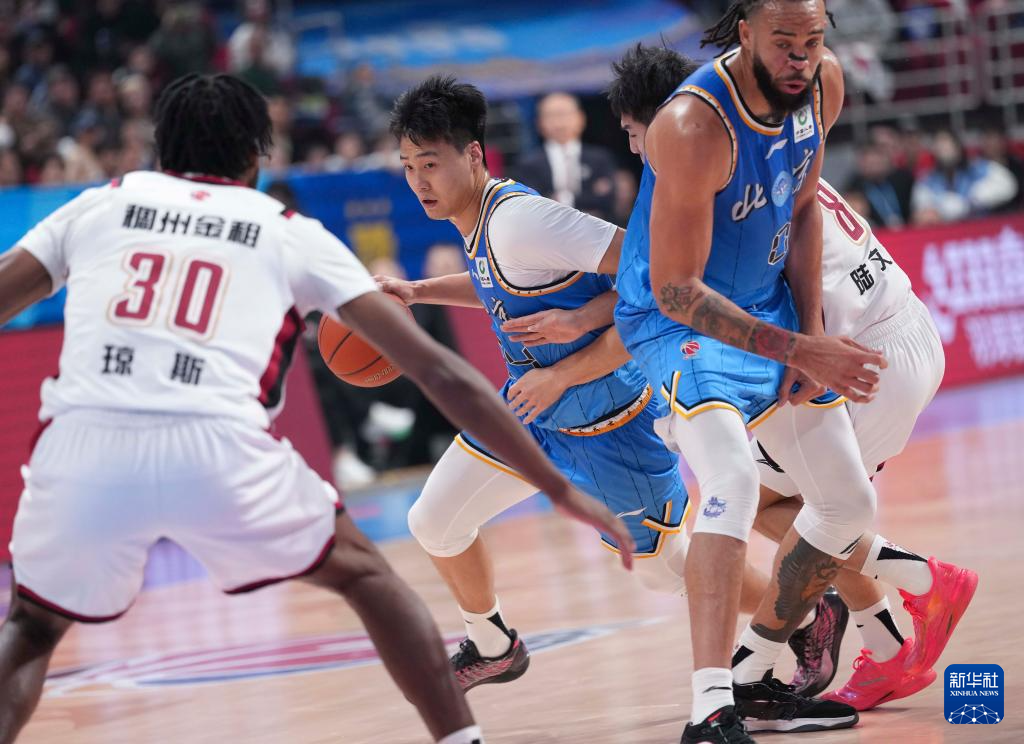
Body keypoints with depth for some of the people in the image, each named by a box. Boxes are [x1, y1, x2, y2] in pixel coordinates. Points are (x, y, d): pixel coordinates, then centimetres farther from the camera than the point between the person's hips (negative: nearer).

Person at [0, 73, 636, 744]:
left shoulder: (99, 205, 26)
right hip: (219, 446, -1)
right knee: (365, 576, 26)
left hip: (81, 445, 1)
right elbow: (438, 371, 19)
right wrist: (559, 489, 23)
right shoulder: (292, 234, 23)